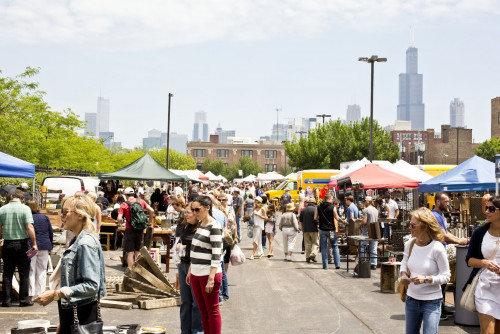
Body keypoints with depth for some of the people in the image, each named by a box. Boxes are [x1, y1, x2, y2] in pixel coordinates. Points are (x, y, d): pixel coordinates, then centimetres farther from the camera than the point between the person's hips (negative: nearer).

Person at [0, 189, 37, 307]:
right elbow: (29, 227, -15)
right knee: (24, 274, 5)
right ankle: (24, 300, 8)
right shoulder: (25, 209, -8)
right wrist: (34, 243, -10)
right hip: (22, 243, -3)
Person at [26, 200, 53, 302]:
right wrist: (50, 246, 18)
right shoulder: (45, 217, 7)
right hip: (44, 247, 3)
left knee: (31, 271, 3)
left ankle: (31, 295, 1)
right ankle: (40, 293, 10)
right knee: (42, 271, 9)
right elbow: (51, 233, 10)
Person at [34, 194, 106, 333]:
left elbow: (91, 285, -24)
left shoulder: (86, 243, -18)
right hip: (71, 311, 9)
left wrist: (55, 294, -23)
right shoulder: (76, 241, 13)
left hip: (82, 314, -9)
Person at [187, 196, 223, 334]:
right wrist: (190, 271, 18)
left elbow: (216, 255, -17)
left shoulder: (214, 227, -13)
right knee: (203, 311, 13)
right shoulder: (200, 224, 12)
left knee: (212, 311, 0)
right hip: (196, 274, 8)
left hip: (209, 274, -8)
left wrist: (211, 279, -21)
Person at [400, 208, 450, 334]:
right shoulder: (409, 244, -2)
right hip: (411, 299, 5)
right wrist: (403, 274, -4)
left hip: (431, 301, -5)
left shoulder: (437, 248, -17)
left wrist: (426, 279, -25)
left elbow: (446, 276, -12)